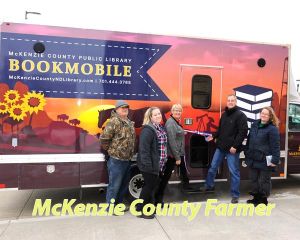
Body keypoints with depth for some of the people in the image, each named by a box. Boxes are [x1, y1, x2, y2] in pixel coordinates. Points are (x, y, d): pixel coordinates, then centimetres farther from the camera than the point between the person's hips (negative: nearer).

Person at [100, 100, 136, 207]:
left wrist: (130, 153, 14)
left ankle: (118, 204, 35)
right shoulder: (114, 121, -15)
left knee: (124, 185, 19)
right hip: (117, 160, -9)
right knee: (114, 186, 2)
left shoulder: (129, 122, 12)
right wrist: (111, 150, -6)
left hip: (127, 160, 9)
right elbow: (104, 138, -20)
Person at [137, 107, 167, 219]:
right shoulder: (148, 130, -18)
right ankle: (140, 210, 16)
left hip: (158, 164, 9)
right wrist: (147, 164, -27)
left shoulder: (161, 128, 12)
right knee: (149, 186, 1)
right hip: (150, 165, -9)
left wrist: (162, 162, 18)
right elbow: (144, 149, -24)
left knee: (153, 185, 18)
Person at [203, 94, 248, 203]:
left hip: (232, 149, -7)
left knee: (234, 172, 2)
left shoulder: (240, 115, -10)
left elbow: (243, 132, -17)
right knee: (213, 167, 15)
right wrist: (214, 136, 10)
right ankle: (209, 186, 35)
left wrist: (235, 146, -21)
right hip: (220, 147, 7)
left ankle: (235, 195, 15)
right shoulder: (224, 114, 13)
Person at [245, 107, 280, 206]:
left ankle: (263, 199, 20)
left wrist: (275, 160, -19)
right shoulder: (254, 125, 11)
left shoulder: (272, 129, -10)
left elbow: (275, 146, -14)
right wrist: (247, 155, 17)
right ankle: (256, 197, 30)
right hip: (253, 159, 7)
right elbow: (249, 140, 17)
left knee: (264, 181, 5)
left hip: (265, 160, -7)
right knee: (254, 179, 16)